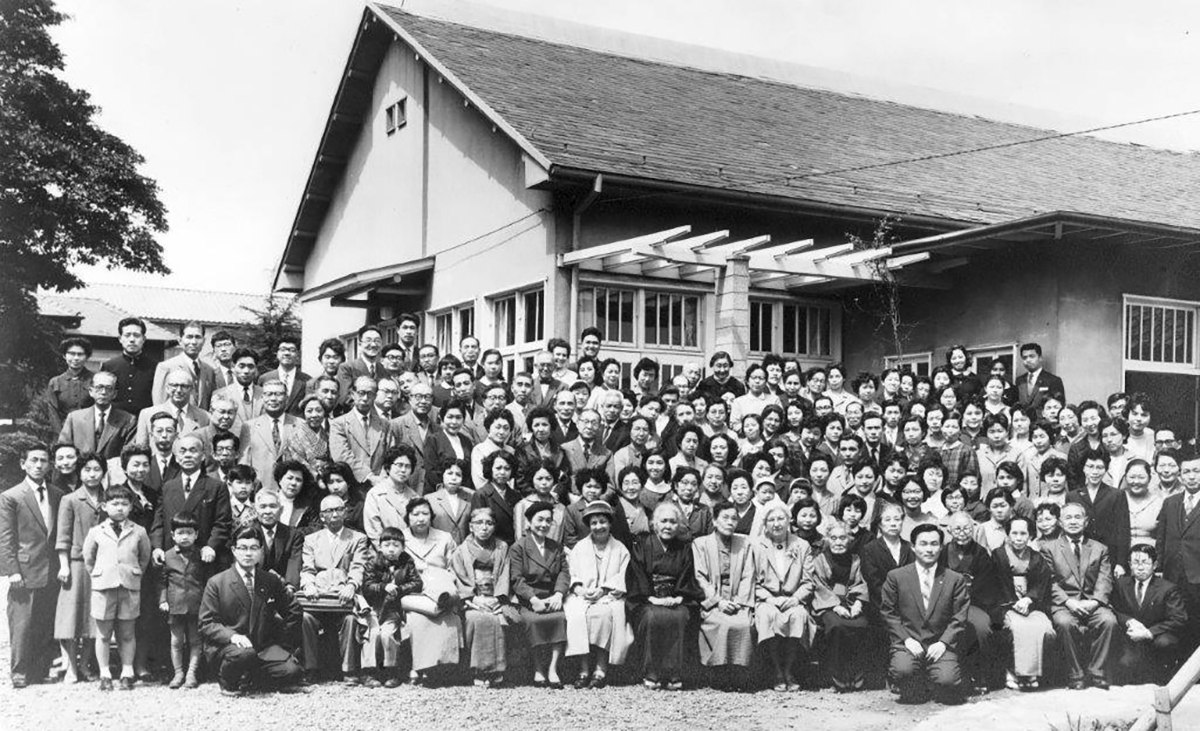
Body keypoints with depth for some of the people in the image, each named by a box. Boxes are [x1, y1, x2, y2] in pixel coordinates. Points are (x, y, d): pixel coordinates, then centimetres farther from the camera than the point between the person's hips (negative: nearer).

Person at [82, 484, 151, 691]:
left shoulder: (138, 532, 2)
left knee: (127, 634, 7)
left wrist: (136, 574, 9)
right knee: (103, 634, 5)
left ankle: (127, 674, 15)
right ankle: (105, 674, 14)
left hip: (130, 588, 0)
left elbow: (145, 557, 14)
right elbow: (88, 559, 13)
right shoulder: (96, 532, 3)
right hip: (103, 587, 0)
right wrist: (96, 575, 9)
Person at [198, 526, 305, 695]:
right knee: (244, 654, -39)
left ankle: (251, 675, 9)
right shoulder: (216, 583, 0)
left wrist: (282, 642, 6)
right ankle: (228, 682, -4)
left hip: (264, 647, 4)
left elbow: (294, 611, 17)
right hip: (225, 646, -4)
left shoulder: (271, 581, 10)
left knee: (293, 672, -21)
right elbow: (207, 624, -5)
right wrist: (232, 636, -23)